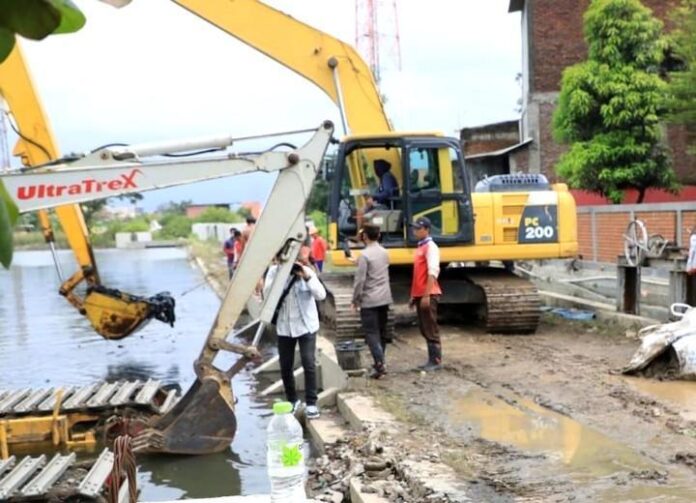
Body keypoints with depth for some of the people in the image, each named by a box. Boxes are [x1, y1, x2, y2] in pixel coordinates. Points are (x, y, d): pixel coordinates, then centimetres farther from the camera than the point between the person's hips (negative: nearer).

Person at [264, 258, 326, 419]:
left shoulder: (306, 271, -8)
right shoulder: (274, 271, -3)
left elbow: (321, 295, -18)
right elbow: (267, 295, -15)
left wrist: (307, 277, -28)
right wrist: (278, 275, -23)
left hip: (306, 325, -2)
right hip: (284, 327, 2)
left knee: (308, 363, -9)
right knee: (285, 366, 8)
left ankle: (311, 403, 2)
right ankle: (292, 400, 27)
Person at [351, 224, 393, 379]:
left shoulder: (365, 255, -15)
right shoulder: (384, 252, 8)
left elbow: (360, 279, -16)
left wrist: (355, 299, -6)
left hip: (369, 300, -7)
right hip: (385, 298, 7)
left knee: (371, 333, -5)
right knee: (382, 331, 14)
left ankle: (380, 364, -15)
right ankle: (379, 362, 22)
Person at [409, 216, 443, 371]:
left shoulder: (430, 247, -11)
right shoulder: (420, 247, 17)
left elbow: (432, 272, -19)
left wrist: (426, 295, -23)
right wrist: (413, 296, 20)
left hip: (428, 295, -9)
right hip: (420, 295, 9)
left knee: (431, 329, -5)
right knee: (424, 329, 12)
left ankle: (437, 361, 1)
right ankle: (431, 359, 18)